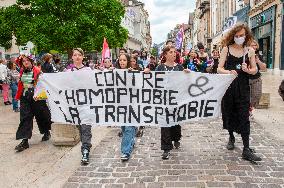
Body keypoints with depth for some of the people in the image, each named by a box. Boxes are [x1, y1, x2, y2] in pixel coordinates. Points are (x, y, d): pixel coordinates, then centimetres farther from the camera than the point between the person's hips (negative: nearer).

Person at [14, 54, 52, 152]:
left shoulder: (37, 71, -9)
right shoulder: (22, 71, 6)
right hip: (25, 97, 5)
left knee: (41, 116, 10)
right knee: (25, 118, -1)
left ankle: (46, 132, 34)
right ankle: (25, 141, 1)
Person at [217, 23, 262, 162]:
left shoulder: (250, 51, 5)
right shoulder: (226, 49, 1)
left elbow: (255, 70, 10)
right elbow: (219, 69, -4)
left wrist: (248, 70, -12)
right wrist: (229, 72, -24)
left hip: (243, 88, 0)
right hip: (228, 86, 0)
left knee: (244, 117, -4)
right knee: (229, 113, 11)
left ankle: (246, 150, 0)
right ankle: (231, 137, 37)